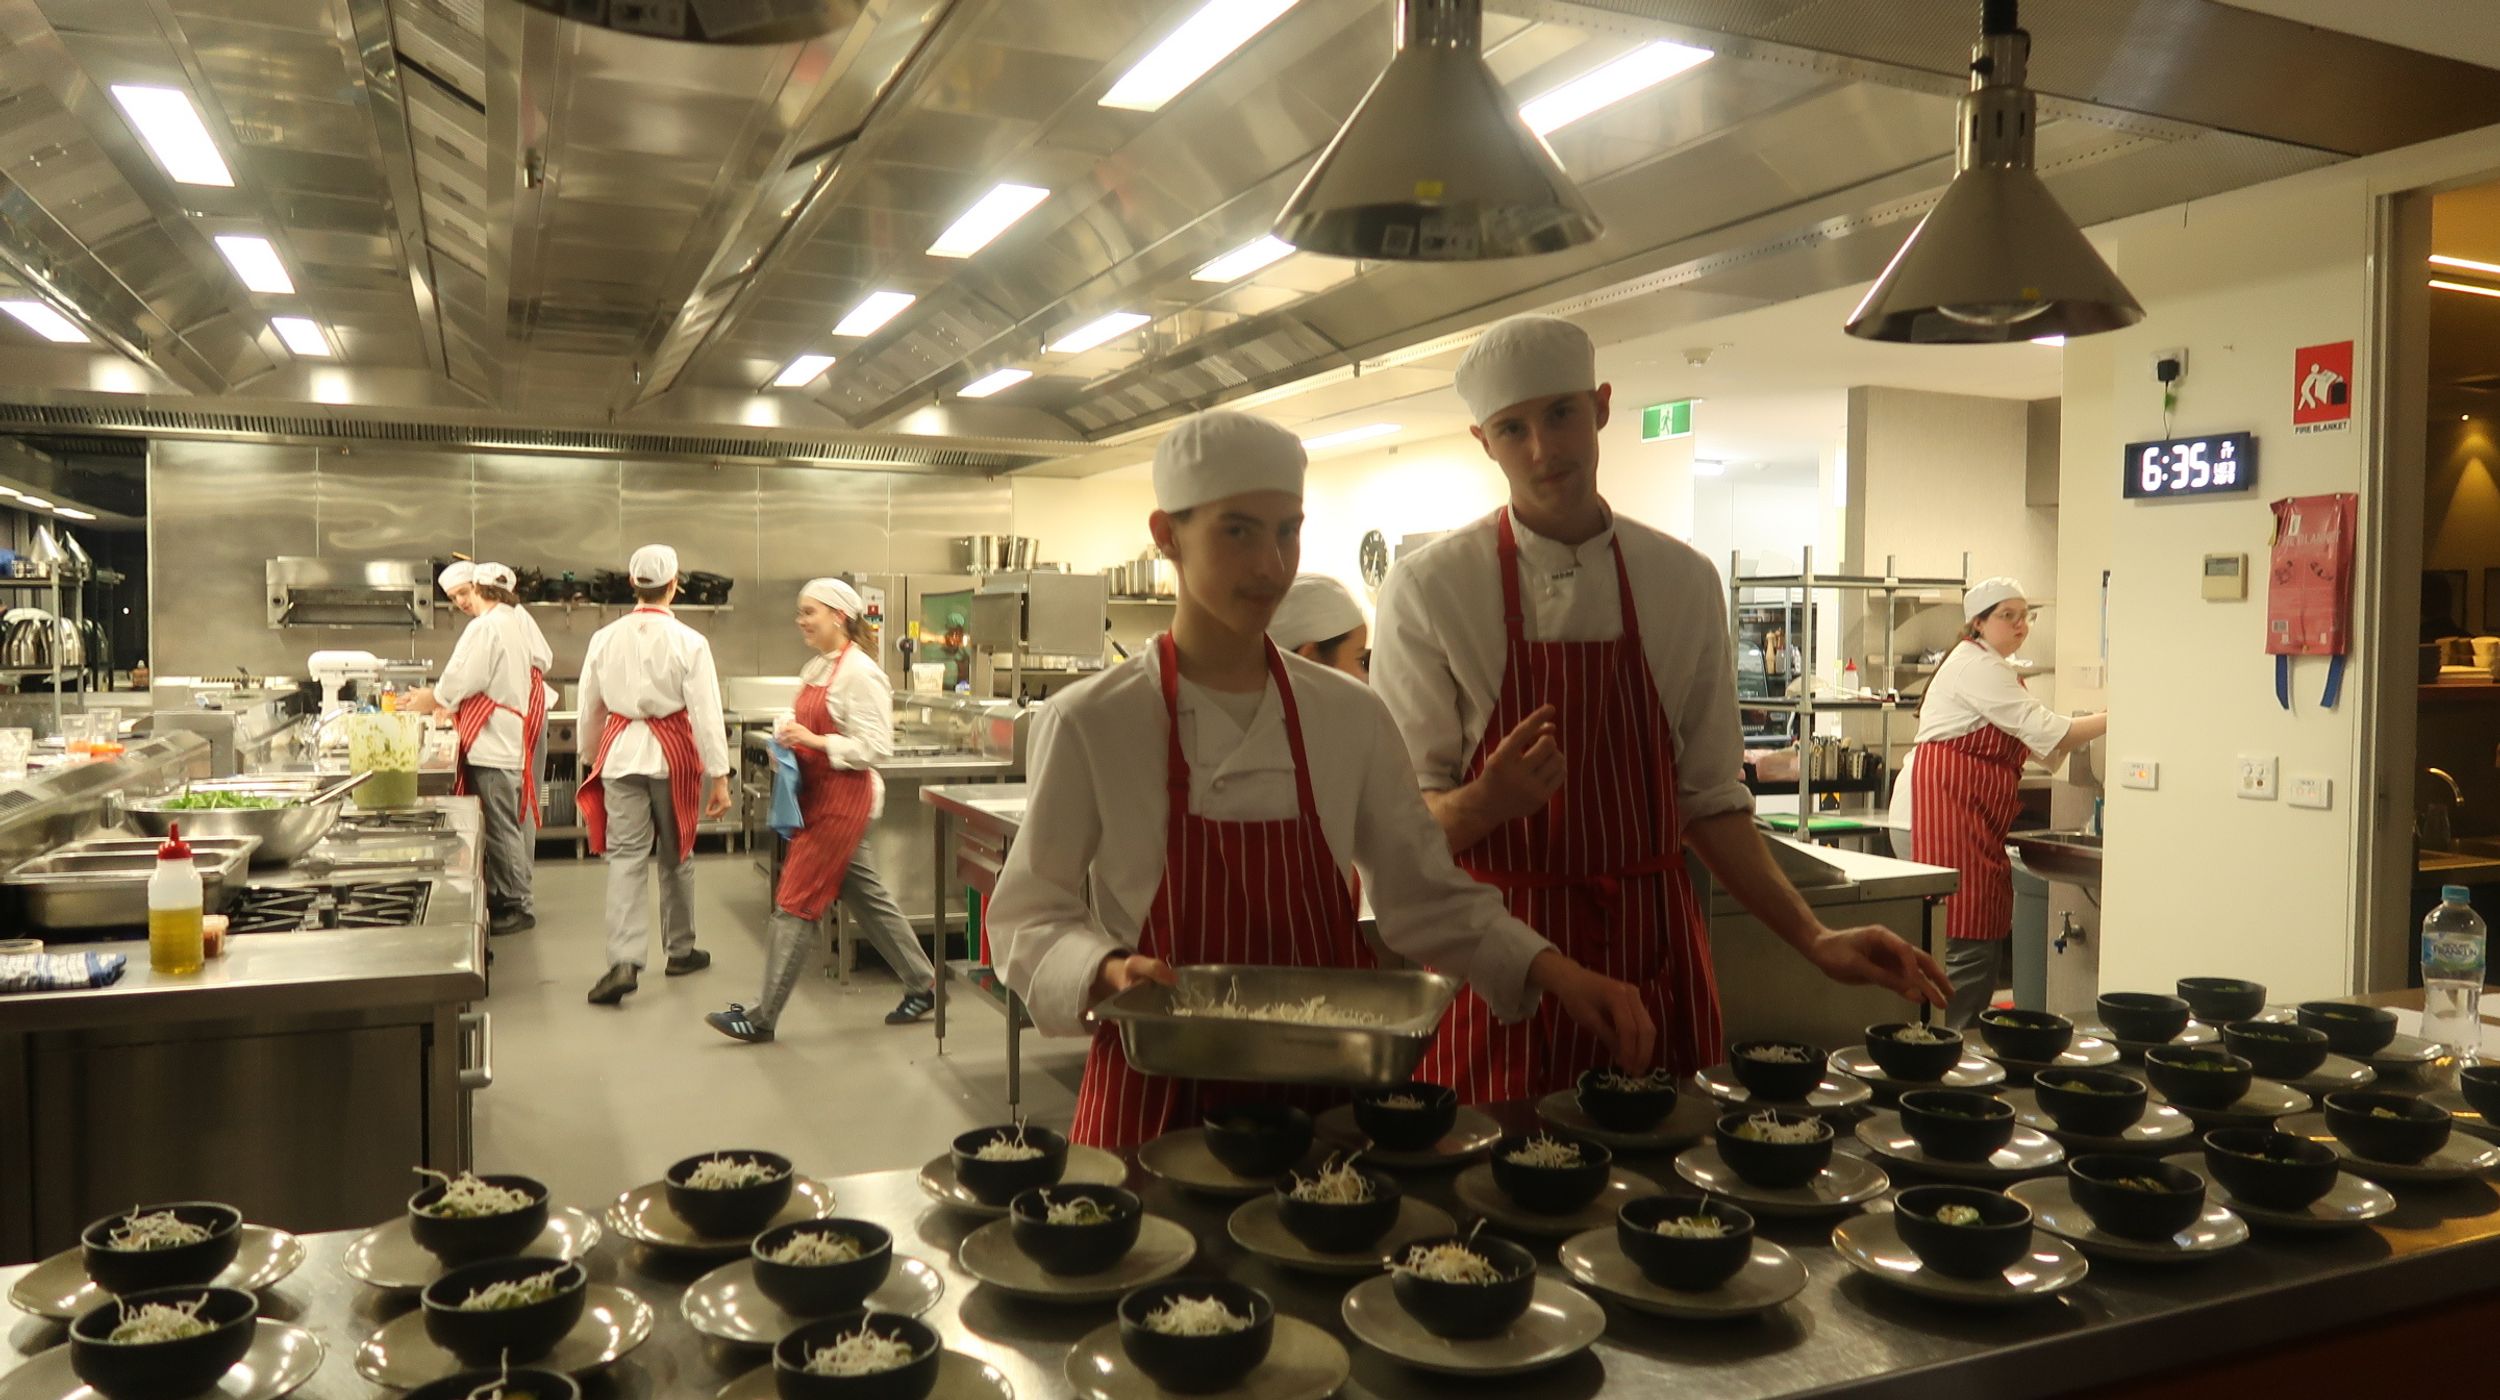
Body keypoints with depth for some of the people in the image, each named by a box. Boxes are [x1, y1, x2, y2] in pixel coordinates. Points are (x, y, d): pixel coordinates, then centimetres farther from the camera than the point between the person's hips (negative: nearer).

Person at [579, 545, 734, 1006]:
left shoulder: (605, 638, 1)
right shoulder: (689, 642, -9)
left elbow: (590, 711, 9)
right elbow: (706, 713, -10)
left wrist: (595, 759, 24)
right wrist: (719, 777, -7)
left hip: (620, 751, 2)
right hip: (673, 753, -1)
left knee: (626, 857, 1)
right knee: (676, 856, 14)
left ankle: (624, 962, -13)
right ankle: (680, 950, 27)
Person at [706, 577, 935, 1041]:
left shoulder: (859, 673, -16)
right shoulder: (817, 668, 11)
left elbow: (877, 748, -19)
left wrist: (815, 741, -23)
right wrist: (790, 735, 1)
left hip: (841, 798, -9)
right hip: (818, 795, 9)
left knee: (796, 903, -4)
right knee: (867, 897, 15)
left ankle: (762, 1018, 3)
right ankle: (921, 985, 27)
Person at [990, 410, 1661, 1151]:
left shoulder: (1350, 716, 0)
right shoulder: (1090, 723, -9)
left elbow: (1427, 896, 5)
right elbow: (1029, 917, -3)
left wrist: (1551, 969, -9)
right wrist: (1108, 970, -22)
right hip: (1158, 1098, -2)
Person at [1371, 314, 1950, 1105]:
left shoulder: (1684, 581, 4)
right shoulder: (1429, 589, -6)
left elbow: (1710, 797, 10)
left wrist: (1812, 940, 3)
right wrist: (1485, 803, -25)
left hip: (1653, 958, 3)